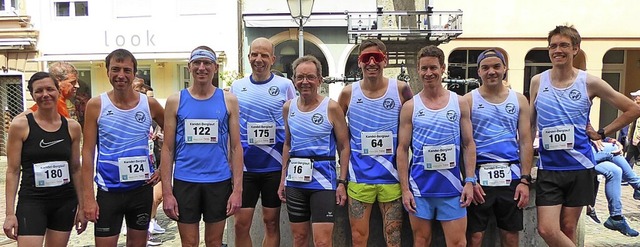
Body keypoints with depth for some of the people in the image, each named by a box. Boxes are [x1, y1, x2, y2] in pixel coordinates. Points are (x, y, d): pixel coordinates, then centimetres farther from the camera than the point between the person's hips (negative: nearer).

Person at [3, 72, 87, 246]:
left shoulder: (72, 127, 3)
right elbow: (13, 171, -4)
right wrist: (10, 213, -8)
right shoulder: (20, 125, -5)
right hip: (31, 202, -3)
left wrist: (82, 206, 9)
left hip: (66, 202, 3)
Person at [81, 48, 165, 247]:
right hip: (109, 190, -1)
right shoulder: (96, 105, -5)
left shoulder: (150, 104, -3)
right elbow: (88, 152, -6)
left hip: (142, 188, 2)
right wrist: (88, 196, -9)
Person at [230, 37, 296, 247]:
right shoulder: (237, 86, 6)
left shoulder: (285, 85, -1)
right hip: (244, 166, 2)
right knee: (241, 224, 4)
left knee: (271, 222, 9)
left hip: (275, 166, -1)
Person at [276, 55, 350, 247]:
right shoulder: (288, 107, 7)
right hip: (295, 180, 5)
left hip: (323, 180, -4)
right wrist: (283, 178, 12)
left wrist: (342, 182, -9)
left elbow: (344, 147, -4)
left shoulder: (331, 107, -7)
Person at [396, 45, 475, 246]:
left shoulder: (460, 103, 4)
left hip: (452, 187, 1)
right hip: (419, 187, 0)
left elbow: (469, 144, 6)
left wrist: (470, 181, -3)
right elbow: (402, 149, 1)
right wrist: (405, 189, -5)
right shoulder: (410, 107, 0)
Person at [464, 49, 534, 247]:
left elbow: (526, 142, 6)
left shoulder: (519, 100, 9)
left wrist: (525, 180, -2)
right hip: (479, 176, -2)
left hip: (511, 176, 3)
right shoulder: (469, 100, 2)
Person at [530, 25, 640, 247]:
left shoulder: (589, 83, -4)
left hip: (580, 167, -1)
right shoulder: (538, 81, 1)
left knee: (568, 229, 10)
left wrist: (602, 133, 0)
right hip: (548, 168, 1)